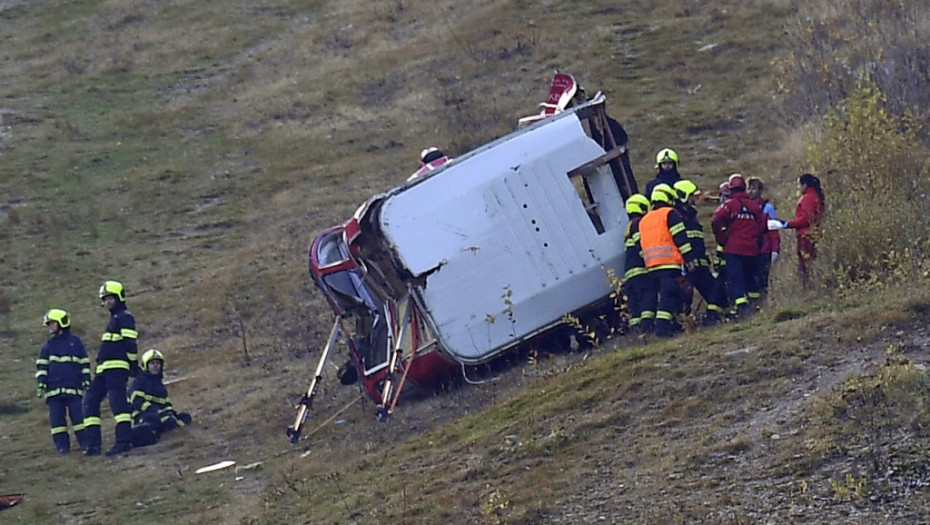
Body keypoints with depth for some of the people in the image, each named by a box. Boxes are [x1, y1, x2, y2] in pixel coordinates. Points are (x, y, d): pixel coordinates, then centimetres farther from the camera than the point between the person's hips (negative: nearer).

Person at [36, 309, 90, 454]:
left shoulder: (75, 341, 8)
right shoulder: (48, 345, 13)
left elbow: (84, 364, 10)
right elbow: (42, 365, 11)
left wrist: (87, 381, 4)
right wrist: (41, 383, 1)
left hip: (74, 387, -2)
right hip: (54, 387, 2)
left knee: (79, 415, -6)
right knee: (57, 418, -2)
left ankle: (85, 442, -1)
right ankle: (62, 445, 1)